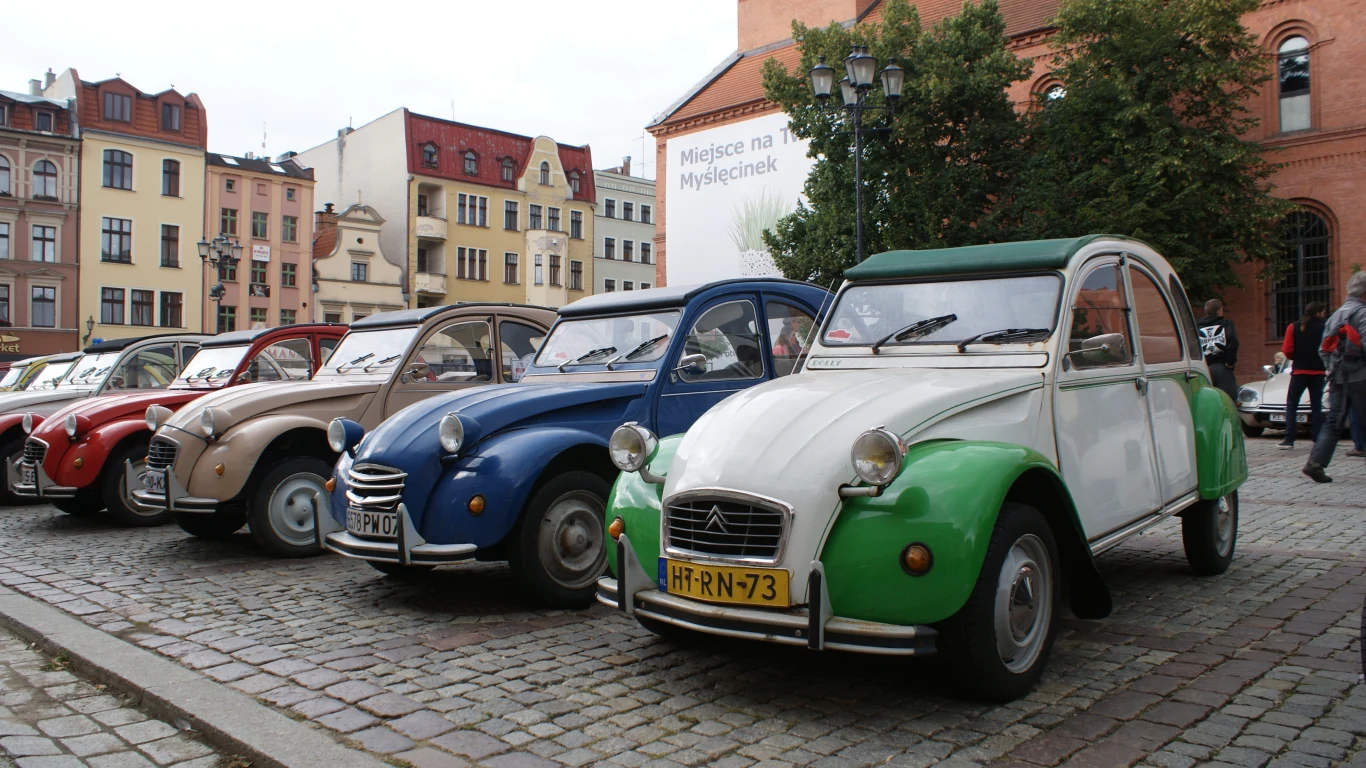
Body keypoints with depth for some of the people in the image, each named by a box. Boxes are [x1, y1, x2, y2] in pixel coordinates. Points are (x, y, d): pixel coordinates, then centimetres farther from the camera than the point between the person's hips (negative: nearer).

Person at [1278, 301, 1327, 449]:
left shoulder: (1293, 327, -4)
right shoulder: (1325, 328, -5)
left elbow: (1287, 351, -7)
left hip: (1299, 371, -1)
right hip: (1318, 371, 1)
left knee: (1291, 405, 3)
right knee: (1316, 406, 9)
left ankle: (1289, 439, -6)